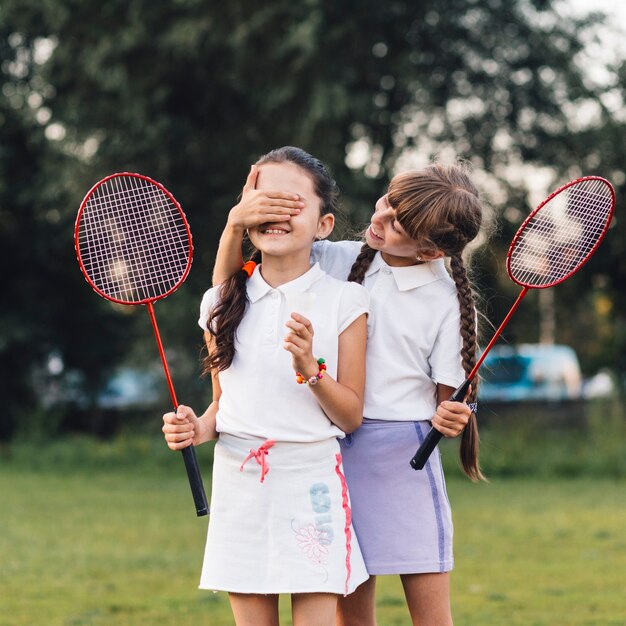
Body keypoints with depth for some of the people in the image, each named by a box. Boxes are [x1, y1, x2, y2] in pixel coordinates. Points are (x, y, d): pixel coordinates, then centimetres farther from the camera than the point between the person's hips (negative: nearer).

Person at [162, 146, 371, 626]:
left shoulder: (343, 302, -2)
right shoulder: (221, 303, 7)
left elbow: (351, 417, -1)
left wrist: (309, 368, -17)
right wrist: (199, 428, -3)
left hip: (312, 483, -3)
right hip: (238, 483, 3)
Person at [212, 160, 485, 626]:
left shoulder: (448, 302, -2)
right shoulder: (335, 261, 4)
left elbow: (447, 397, 1)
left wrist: (450, 419, -22)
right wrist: (236, 224, -14)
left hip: (405, 458, -2)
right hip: (333, 452, 2)